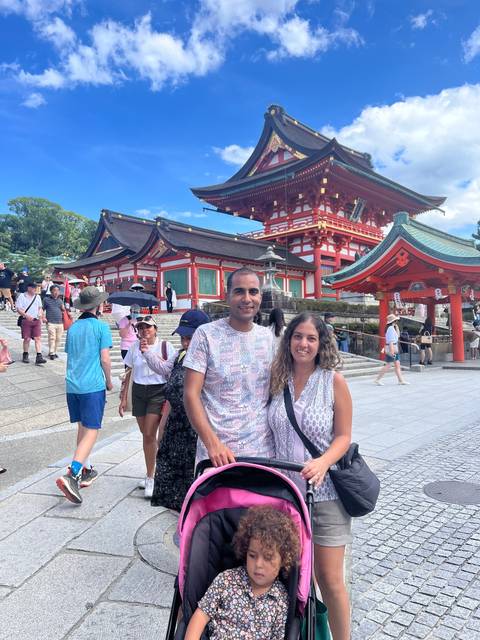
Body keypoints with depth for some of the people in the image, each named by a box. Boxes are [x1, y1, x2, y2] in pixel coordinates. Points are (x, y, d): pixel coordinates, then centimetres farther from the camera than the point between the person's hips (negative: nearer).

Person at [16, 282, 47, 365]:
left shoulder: (37, 297, 13)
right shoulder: (22, 296, -1)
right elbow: (18, 309, -6)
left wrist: (41, 314, 0)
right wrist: (26, 315, -22)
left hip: (37, 320, 3)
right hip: (26, 320, -3)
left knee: (38, 338, -5)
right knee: (27, 339, 3)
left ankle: (39, 357, -9)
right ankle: (25, 356, 19)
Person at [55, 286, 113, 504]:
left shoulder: (73, 327, 11)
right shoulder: (101, 327, -7)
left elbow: (70, 357, 18)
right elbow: (104, 359, -8)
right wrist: (109, 381, 7)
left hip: (72, 385, 7)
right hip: (93, 386, -7)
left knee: (82, 428, 19)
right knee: (91, 431, -5)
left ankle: (85, 470, 28)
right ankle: (72, 474, -19)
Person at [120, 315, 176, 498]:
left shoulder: (165, 346, -6)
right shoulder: (135, 347, 3)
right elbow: (128, 373, 9)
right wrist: (123, 398, 8)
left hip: (158, 392, -4)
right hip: (138, 392, 4)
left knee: (149, 435, -8)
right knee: (145, 435, 12)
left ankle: (150, 478, 6)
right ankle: (151, 472, 28)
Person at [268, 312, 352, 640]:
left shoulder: (334, 382, -9)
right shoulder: (278, 380, 0)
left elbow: (343, 436, -6)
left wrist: (323, 461, -24)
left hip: (325, 491, -3)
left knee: (329, 579, 7)